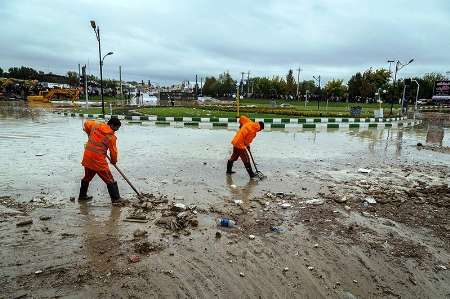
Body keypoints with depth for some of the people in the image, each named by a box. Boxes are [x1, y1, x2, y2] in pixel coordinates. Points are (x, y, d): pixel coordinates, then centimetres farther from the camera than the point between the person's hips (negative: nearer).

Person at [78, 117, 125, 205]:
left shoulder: (96, 125, 6)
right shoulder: (111, 136, -9)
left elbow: (86, 123, 23)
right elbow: (113, 151, -3)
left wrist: (90, 134, 34)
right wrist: (114, 160, 15)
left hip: (87, 157, 7)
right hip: (98, 159, -7)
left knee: (87, 177, 26)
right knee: (109, 180, 0)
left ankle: (82, 195, 40)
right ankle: (116, 199, 3)